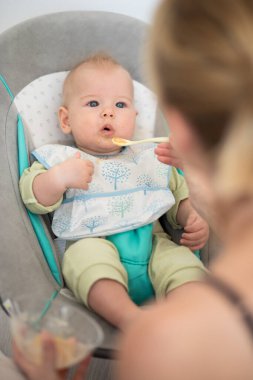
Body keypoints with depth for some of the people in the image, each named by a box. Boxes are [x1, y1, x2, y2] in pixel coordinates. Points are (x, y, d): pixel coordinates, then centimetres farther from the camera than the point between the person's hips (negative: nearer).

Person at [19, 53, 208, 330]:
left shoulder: (150, 159, 23)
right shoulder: (60, 159, 14)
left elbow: (181, 196, 27)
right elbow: (35, 199, 2)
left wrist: (194, 219, 6)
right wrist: (59, 178, -17)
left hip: (151, 242, 3)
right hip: (92, 245, -3)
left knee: (182, 261, -26)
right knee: (86, 255, -36)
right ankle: (131, 320, -47)